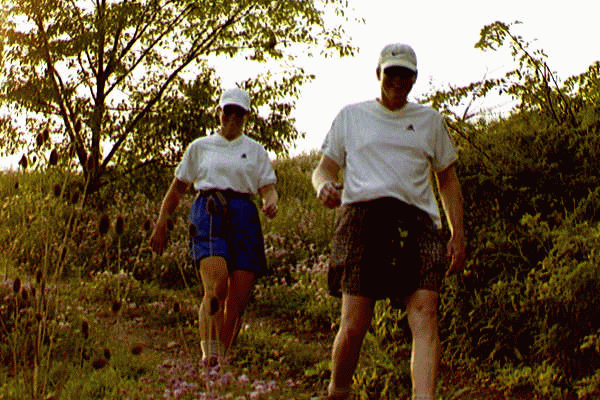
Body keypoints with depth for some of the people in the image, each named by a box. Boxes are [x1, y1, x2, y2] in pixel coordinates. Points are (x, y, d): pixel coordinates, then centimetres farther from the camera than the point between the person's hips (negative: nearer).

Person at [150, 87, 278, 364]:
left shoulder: (255, 151, 19)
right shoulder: (200, 147, 18)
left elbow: (268, 188, 9)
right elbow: (177, 188, 21)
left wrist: (270, 203, -15)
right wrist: (161, 225, 13)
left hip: (244, 217, 2)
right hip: (208, 213, -2)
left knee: (239, 299, -6)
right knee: (216, 286, -24)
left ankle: (221, 359, 6)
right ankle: (209, 354, -27)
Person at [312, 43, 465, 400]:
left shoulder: (430, 120, 22)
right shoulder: (351, 116, 19)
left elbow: (448, 179, 23)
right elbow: (325, 169, 18)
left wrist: (458, 235, 12)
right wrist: (324, 185, -7)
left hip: (417, 220, 1)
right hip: (363, 214, -1)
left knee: (425, 315, -19)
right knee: (354, 325, -9)